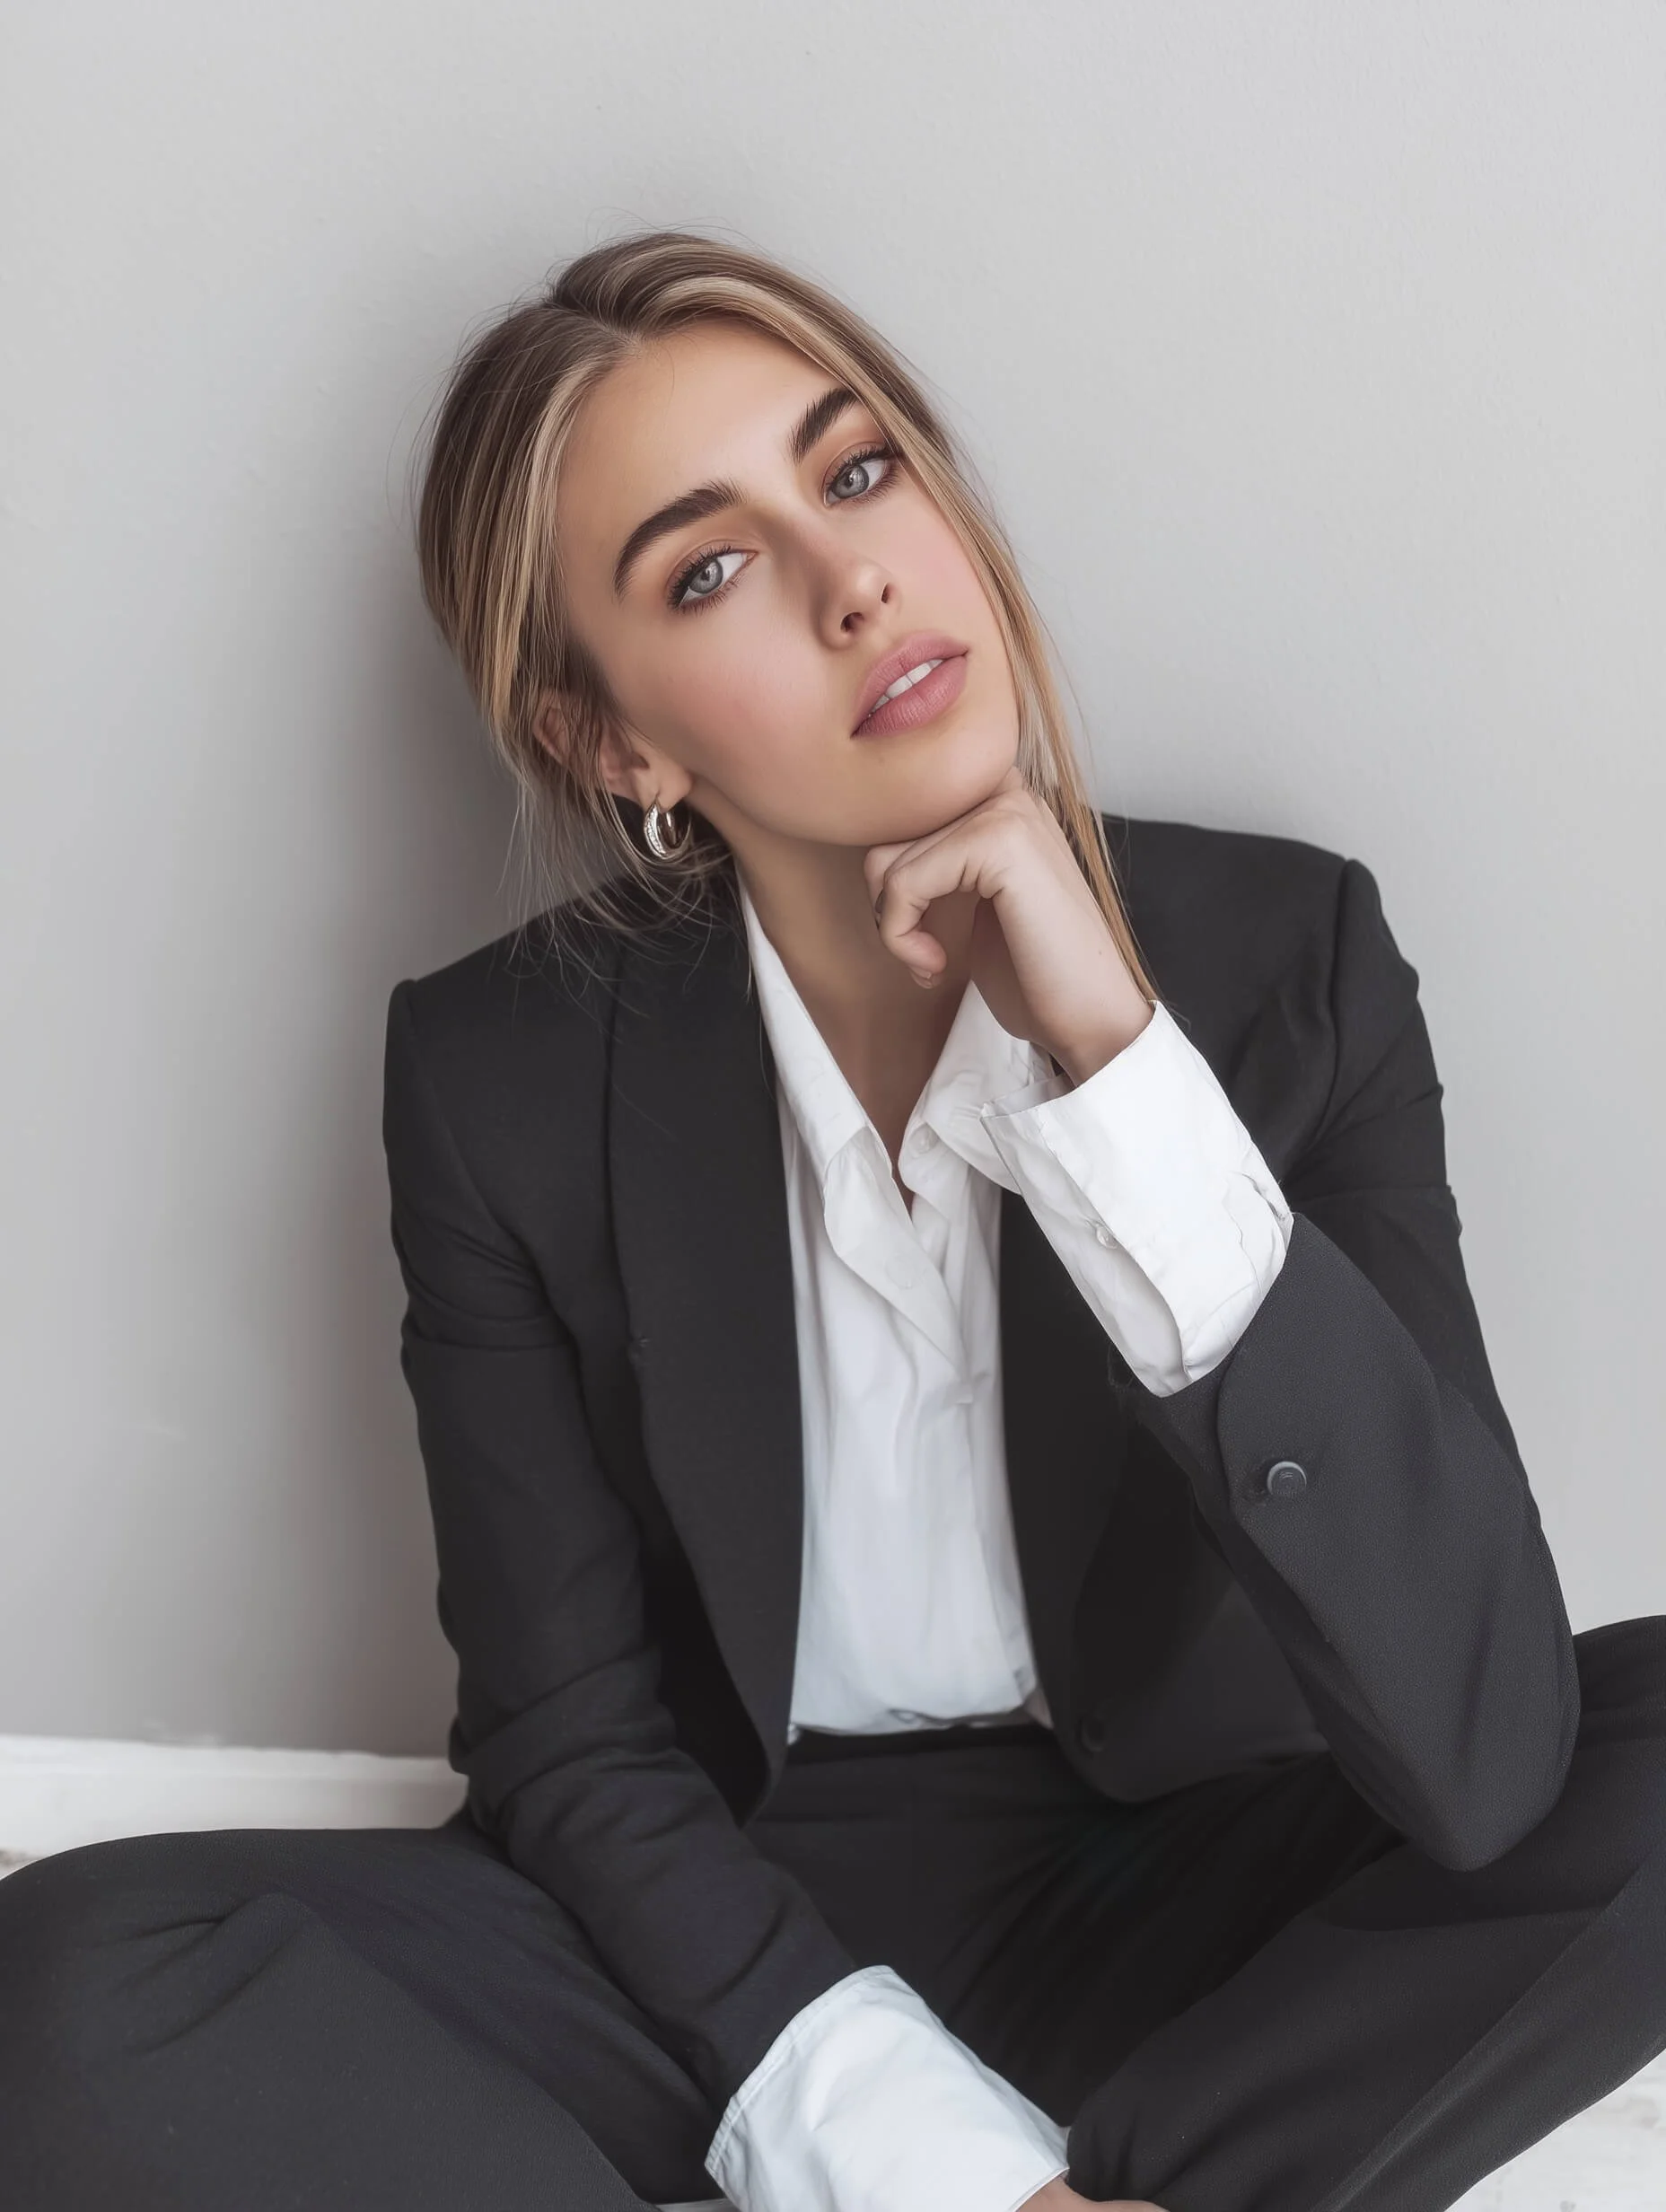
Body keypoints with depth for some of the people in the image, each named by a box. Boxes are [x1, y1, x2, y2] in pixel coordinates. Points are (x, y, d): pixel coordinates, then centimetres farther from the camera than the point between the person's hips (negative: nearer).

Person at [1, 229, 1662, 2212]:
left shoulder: (1283, 953, -13)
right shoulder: (501, 1081, -11)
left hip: (1179, 1898, 1)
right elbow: (573, 1745, -5)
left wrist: (1117, 1066, -29)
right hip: (738, 1925, 0)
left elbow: (1479, 1764, -22)